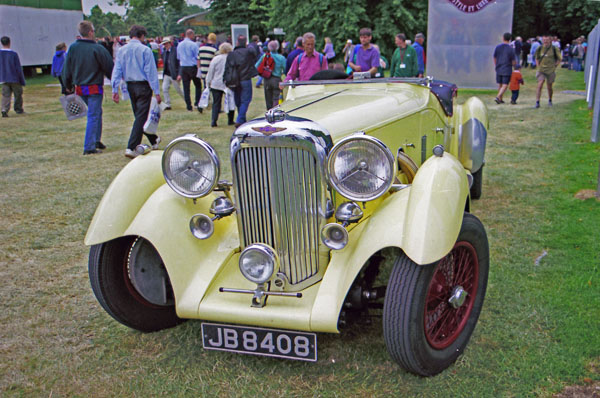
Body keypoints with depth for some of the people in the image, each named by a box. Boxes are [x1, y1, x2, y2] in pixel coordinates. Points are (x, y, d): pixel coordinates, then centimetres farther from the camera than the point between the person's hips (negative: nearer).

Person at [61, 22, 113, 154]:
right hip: (95, 88, -6)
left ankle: (96, 140, 26)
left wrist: (68, 86, 22)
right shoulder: (97, 48, -13)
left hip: (79, 88, 6)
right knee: (93, 116, -1)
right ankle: (89, 147, -4)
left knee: (95, 113, 22)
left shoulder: (72, 48, 2)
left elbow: (67, 69, 9)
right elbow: (109, 67, -6)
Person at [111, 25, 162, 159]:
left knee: (140, 115, 18)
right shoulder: (145, 50, -10)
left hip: (130, 86, 6)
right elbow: (151, 72, -11)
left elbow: (117, 71, 2)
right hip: (143, 86, -6)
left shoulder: (122, 50, 4)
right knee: (141, 117, -4)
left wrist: (115, 90, 5)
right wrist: (156, 92, -8)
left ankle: (154, 140, 34)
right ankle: (131, 148, -12)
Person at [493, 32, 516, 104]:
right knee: (505, 85, -1)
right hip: (507, 70, -4)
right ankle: (498, 97, -19)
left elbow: (494, 59, 7)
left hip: (498, 69, 4)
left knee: (500, 85, 13)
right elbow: (514, 62, -7)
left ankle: (500, 99, 20)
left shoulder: (497, 47, -1)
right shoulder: (511, 49, -10)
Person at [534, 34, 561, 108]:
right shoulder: (539, 48, 3)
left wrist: (554, 66, 0)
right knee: (540, 85, -14)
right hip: (541, 71, 1)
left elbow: (559, 59, 8)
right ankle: (537, 102, -13)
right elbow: (536, 58, 18)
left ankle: (550, 100, 32)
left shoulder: (554, 49, -2)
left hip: (550, 71, -1)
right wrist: (538, 66, 8)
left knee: (549, 87, 9)